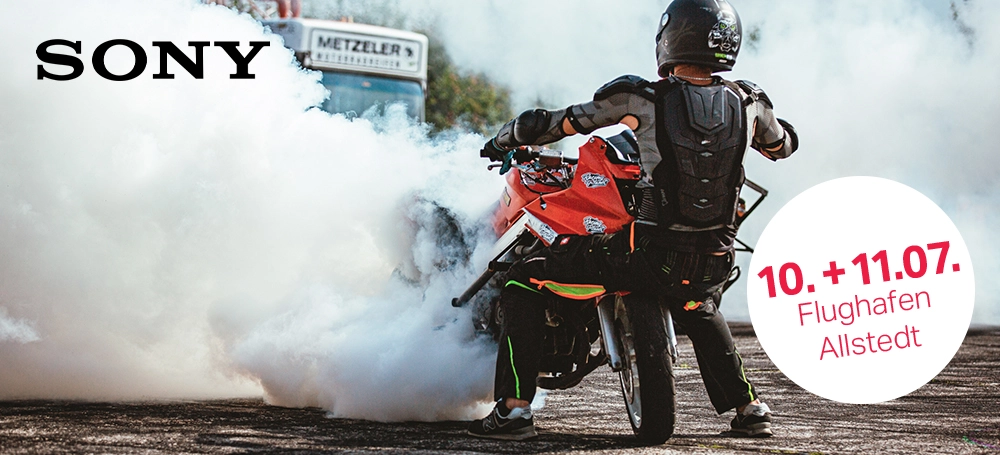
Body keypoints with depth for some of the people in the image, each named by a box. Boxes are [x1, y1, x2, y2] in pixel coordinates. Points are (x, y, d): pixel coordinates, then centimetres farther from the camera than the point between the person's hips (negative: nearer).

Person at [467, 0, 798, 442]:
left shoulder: (642, 99, -9)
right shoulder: (747, 103, 1)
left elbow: (553, 123, 0)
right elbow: (783, 146, 23)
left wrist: (503, 140, 19)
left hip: (646, 252, -5)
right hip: (713, 264, 5)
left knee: (525, 280, 8)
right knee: (699, 309, 41)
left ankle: (515, 407, -2)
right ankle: (749, 407, 35)